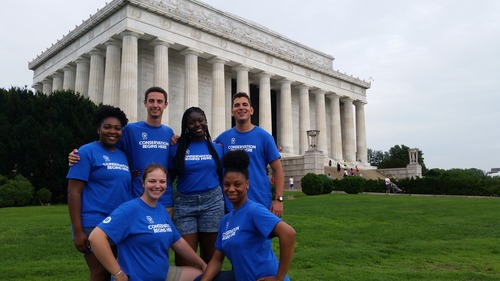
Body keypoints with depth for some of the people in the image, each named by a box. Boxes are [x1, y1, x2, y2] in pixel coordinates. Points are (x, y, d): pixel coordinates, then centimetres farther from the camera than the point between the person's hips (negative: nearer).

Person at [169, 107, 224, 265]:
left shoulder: (217, 148, 6)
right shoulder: (177, 149, 2)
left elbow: (221, 176, 12)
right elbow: (169, 177, 7)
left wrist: (226, 203, 7)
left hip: (212, 202, 1)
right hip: (184, 203, -1)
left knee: (210, 255, 11)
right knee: (184, 258, -1)